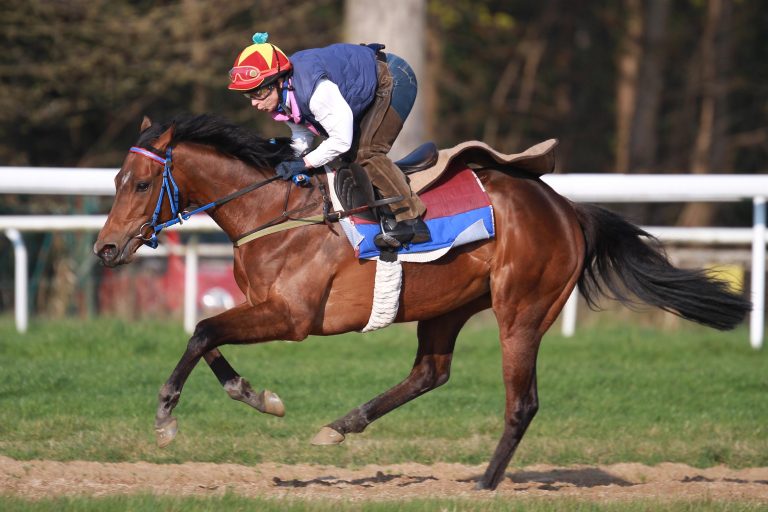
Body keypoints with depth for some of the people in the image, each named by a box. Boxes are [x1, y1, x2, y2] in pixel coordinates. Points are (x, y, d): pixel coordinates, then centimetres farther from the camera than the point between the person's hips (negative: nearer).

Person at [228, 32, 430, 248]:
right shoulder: (281, 93, -9)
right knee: (351, 154, 8)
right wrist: (286, 158, -16)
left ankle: (411, 221, -14)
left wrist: (305, 163, -28)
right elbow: (302, 138, 2)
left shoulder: (316, 90, -39)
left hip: (394, 81, -9)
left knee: (365, 153, -18)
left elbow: (341, 139, -33)